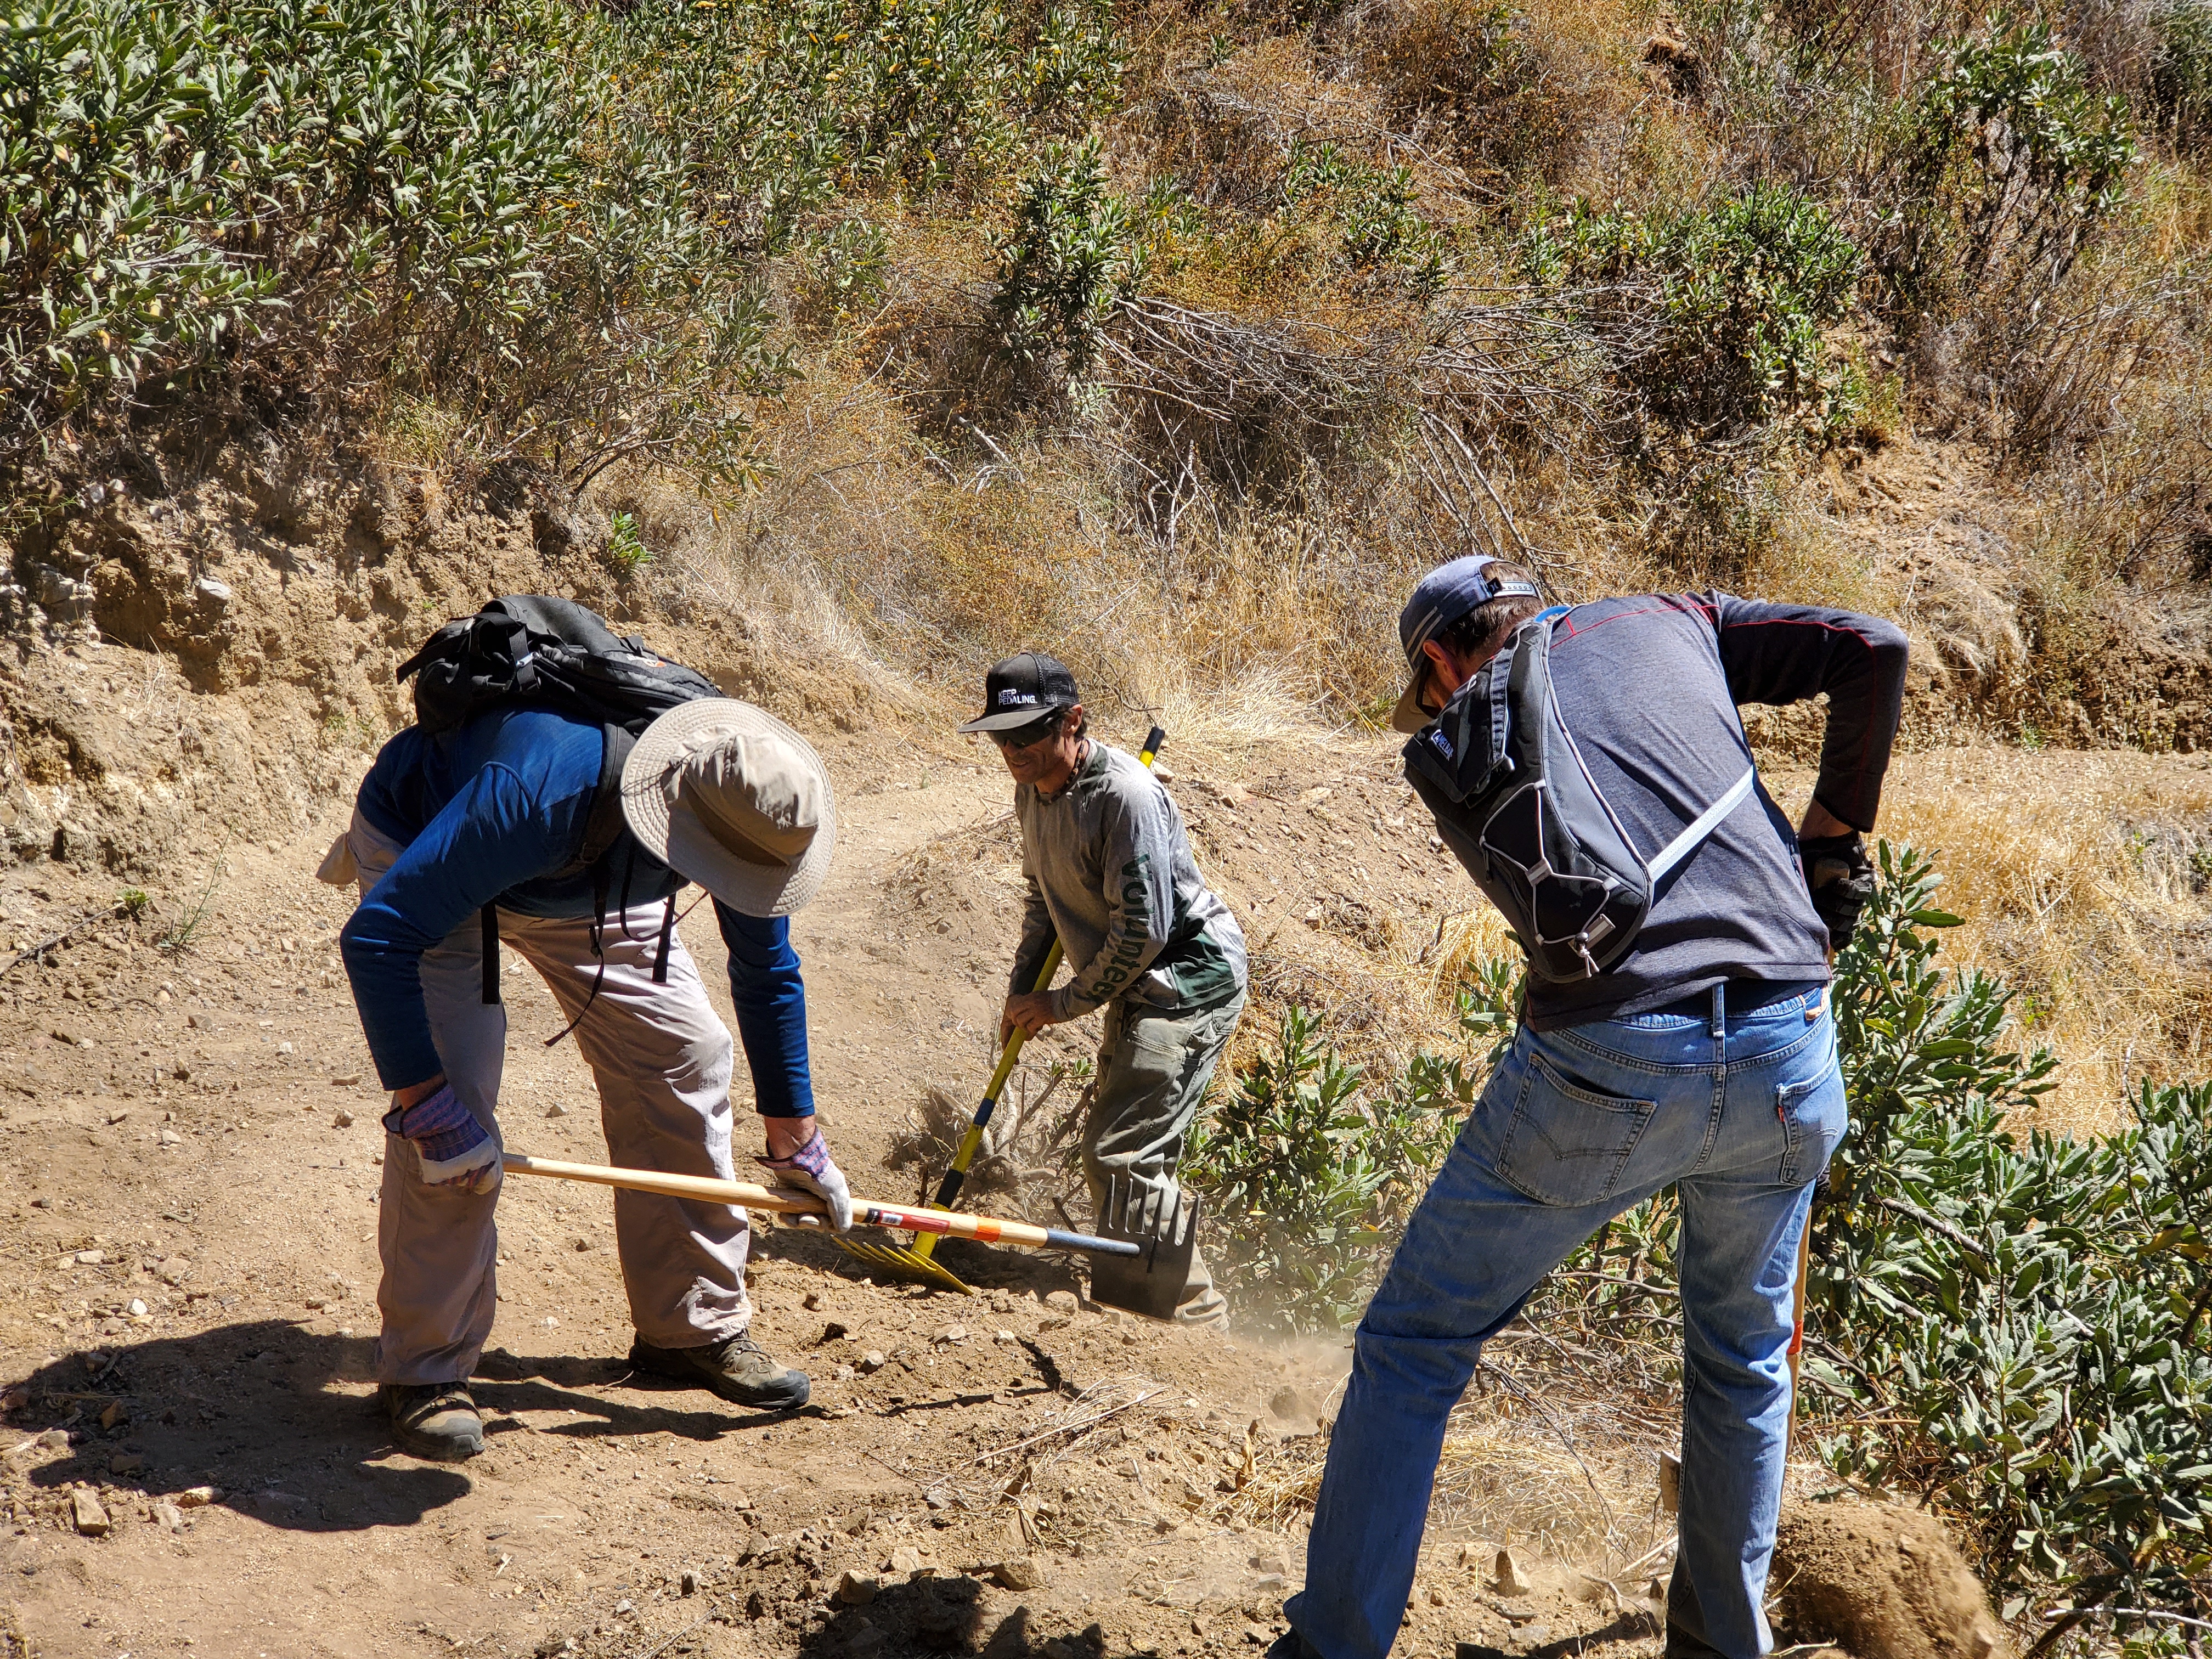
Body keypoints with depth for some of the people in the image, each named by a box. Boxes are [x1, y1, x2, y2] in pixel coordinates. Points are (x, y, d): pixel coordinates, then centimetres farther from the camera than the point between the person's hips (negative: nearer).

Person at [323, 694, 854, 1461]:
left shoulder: (743, 809, -26)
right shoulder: (536, 794, -46)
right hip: (420, 846, -6)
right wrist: (426, 1099, -41)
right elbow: (376, 938, -42)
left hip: (591, 873, 6)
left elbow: (768, 970, -6)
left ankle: (694, 1326, 13)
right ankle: (424, 1368, -8)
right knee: (456, 1084, -21)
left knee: (686, 1057, -2)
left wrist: (794, 1139, 1)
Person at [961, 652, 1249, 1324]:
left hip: (1191, 982, -10)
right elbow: (1045, 896, 20)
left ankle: (1190, 1306, -6)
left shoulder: (1125, 796, -25)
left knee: (1121, 1154, -15)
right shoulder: (1033, 791, 4)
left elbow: (1144, 931, -24)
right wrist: (1023, 992, 11)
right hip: (1138, 989, 10)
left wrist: (1064, 1004, -14)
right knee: (1113, 1147, 18)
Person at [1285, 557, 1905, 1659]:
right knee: (1743, 1359, 25)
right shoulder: (1670, 622, 18)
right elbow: (1872, 650, 11)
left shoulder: (1447, 740, 13)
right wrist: (1833, 834, 19)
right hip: (1787, 1059, 3)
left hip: (1603, 1069, -3)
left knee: (1414, 1351, 12)